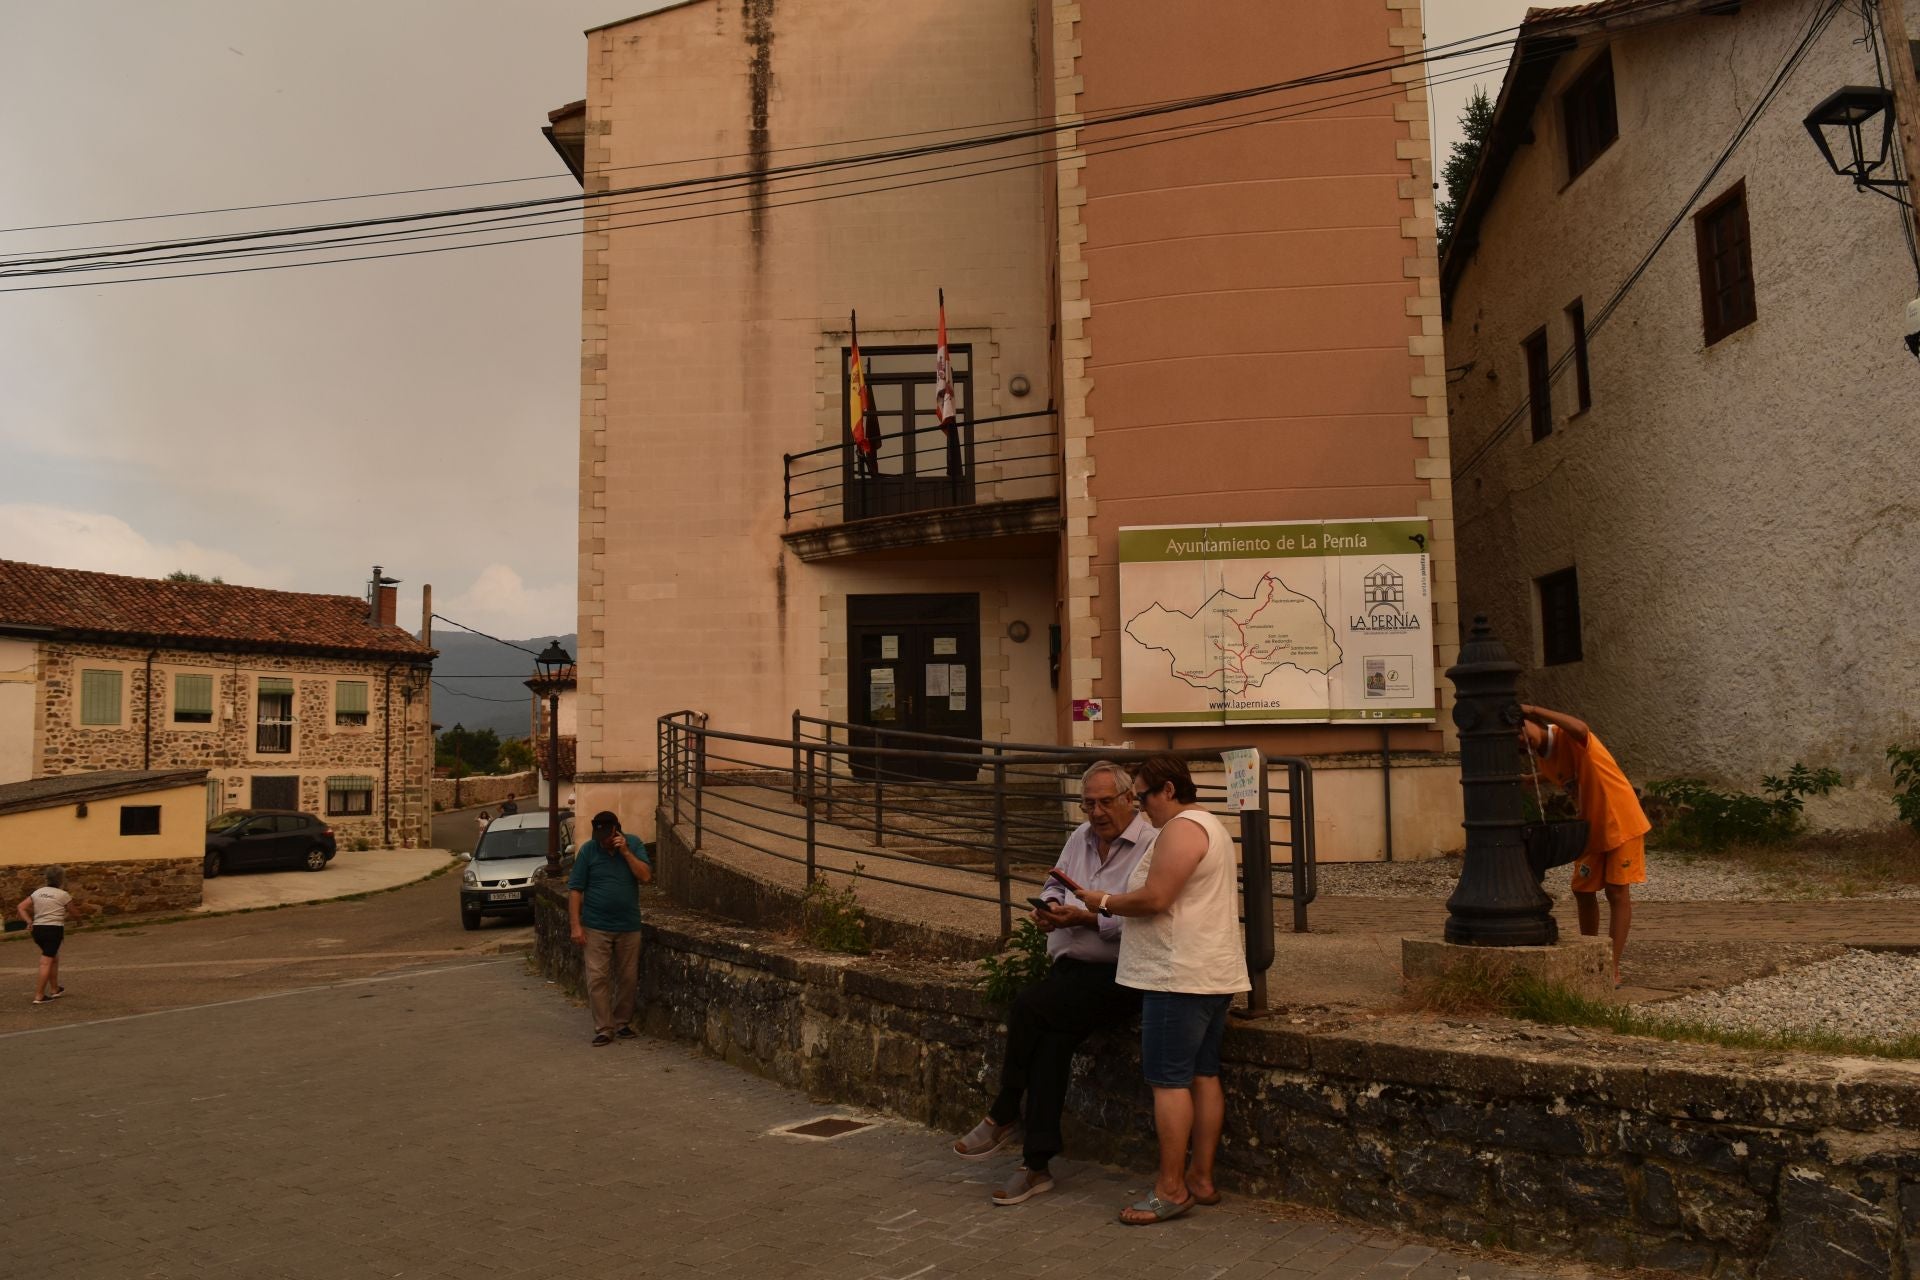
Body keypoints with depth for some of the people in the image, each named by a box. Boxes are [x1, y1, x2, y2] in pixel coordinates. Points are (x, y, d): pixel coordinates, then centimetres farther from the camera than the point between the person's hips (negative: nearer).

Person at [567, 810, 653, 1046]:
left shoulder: (633, 844, -1)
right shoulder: (588, 850, -5)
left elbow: (646, 877, -10)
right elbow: (575, 890, -4)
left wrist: (625, 851, -17)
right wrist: (575, 925, -10)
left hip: (629, 926, 2)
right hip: (596, 927, -2)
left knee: (628, 978, 7)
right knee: (597, 978, -5)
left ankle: (623, 1023, 22)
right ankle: (603, 1029, 2)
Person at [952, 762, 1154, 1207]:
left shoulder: (1149, 845, -9)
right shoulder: (1080, 838, 17)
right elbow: (1053, 885, 28)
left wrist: (1085, 918, -20)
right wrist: (1049, 906, 5)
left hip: (1117, 974, -6)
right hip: (1070, 968, 7)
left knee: (1029, 1007, -24)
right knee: (1053, 1039, -19)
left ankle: (1004, 1116, -5)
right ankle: (1037, 1165, -12)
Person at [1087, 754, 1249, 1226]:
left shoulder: (1180, 830, -15)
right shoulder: (1211, 826, 19)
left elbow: (1153, 898, -22)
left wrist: (1105, 902, -8)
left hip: (1180, 976, -11)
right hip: (1215, 974, 11)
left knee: (1169, 1080, -5)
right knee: (1204, 1075, 13)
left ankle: (1171, 1189, 0)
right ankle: (1202, 1178, 19)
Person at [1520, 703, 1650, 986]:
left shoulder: (1567, 738, -23)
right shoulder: (1540, 758, 1)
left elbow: (1580, 728, -47)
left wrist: (1534, 710, -45)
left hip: (1622, 822, -8)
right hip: (1590, 827, 8)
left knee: (1617, 893, -3)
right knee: (1583, 890, 10)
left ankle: (1612, 969, 1)